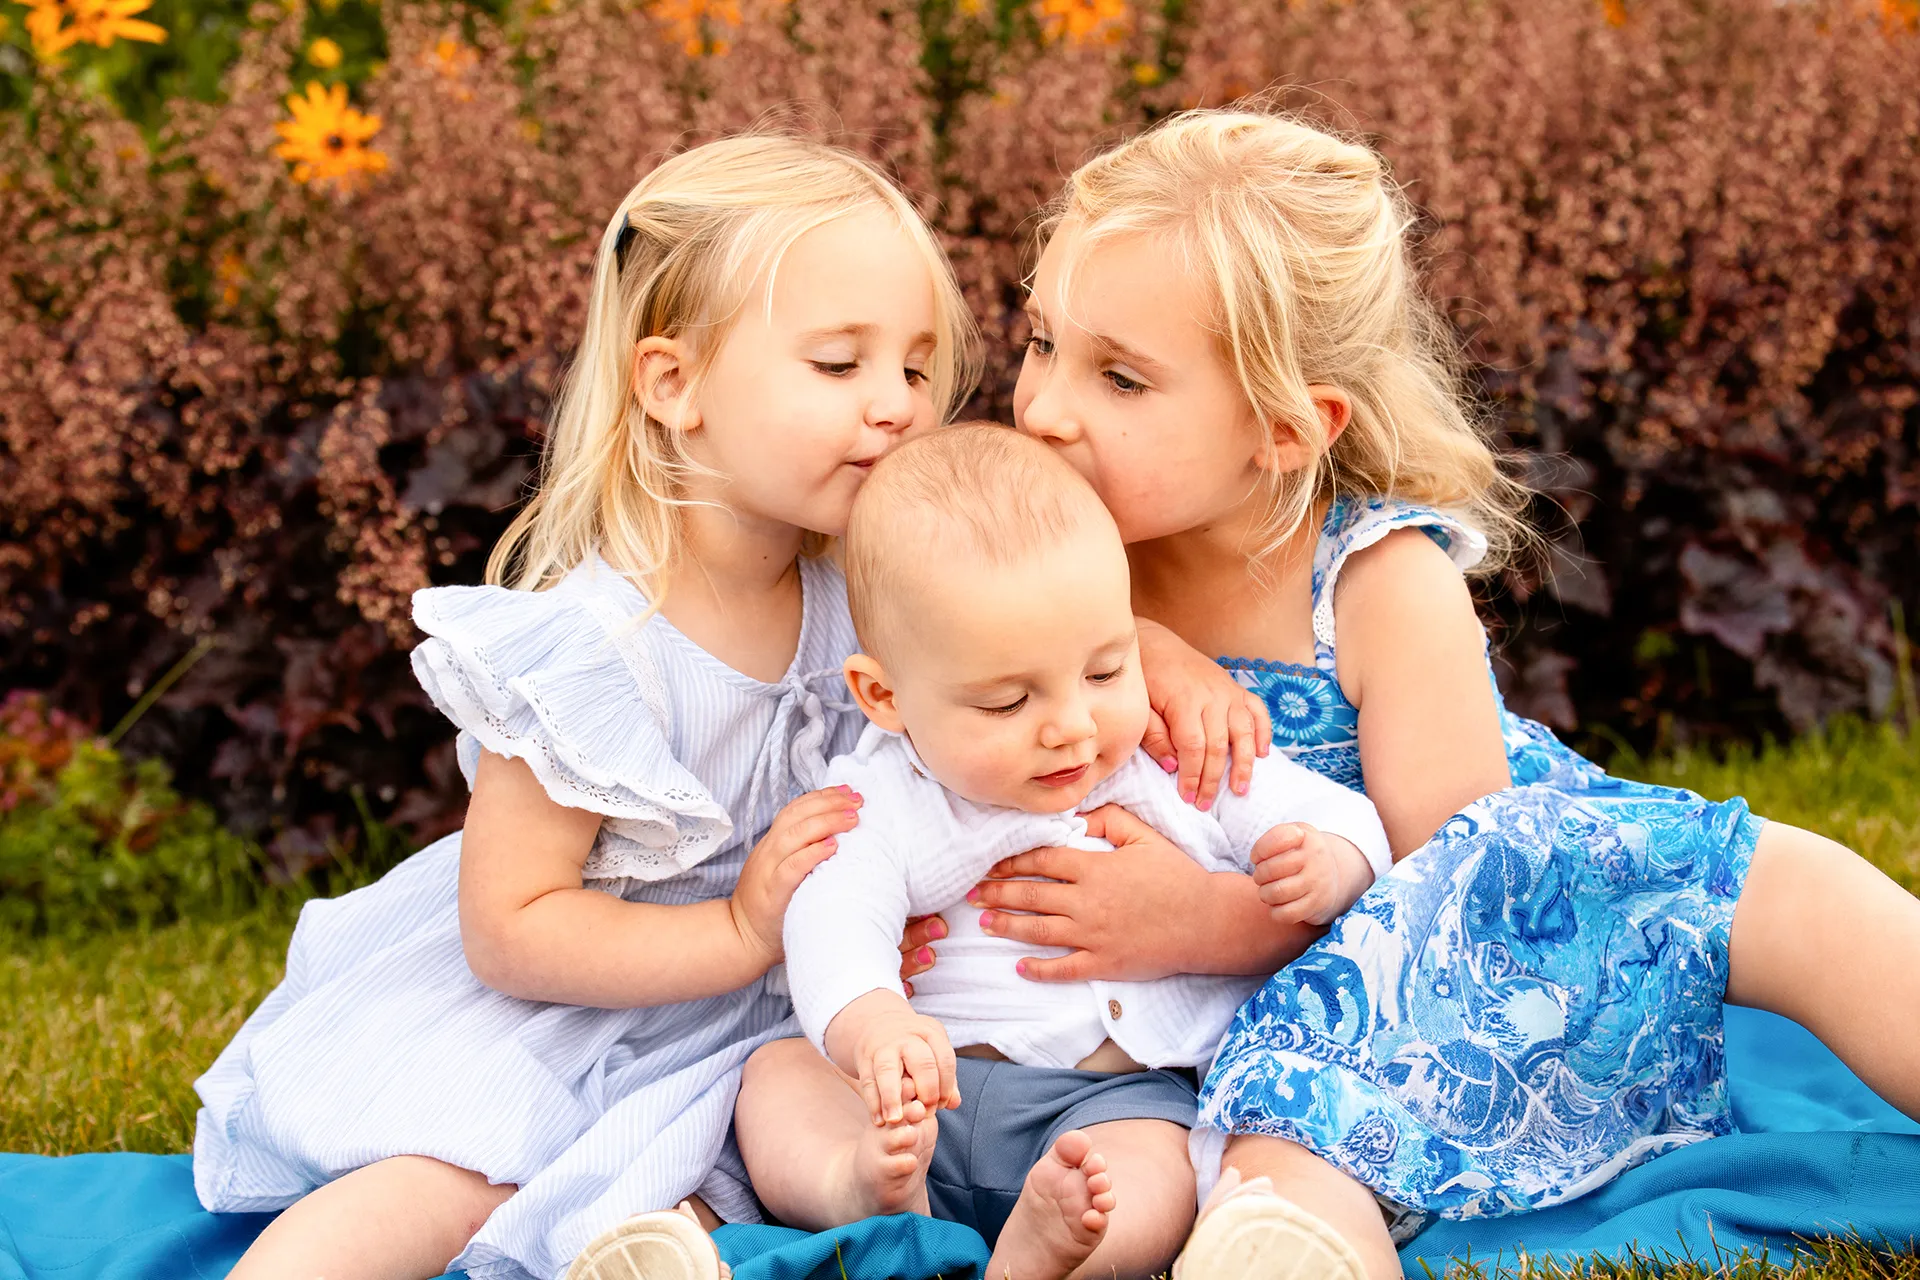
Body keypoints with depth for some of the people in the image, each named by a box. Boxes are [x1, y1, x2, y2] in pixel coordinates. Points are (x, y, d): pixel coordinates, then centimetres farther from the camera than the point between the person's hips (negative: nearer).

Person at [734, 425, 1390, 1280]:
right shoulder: (883, 800, 0)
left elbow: (1338, 821, 10)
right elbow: (835, 919, -16)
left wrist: (1320, 871, -16)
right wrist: (869, 1023, -39)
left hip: (1114, 1097, -1)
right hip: (928, 1095, 2)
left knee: (1155, 1188, -32)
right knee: (778, 1071, -18)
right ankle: (861, 1186, -44)